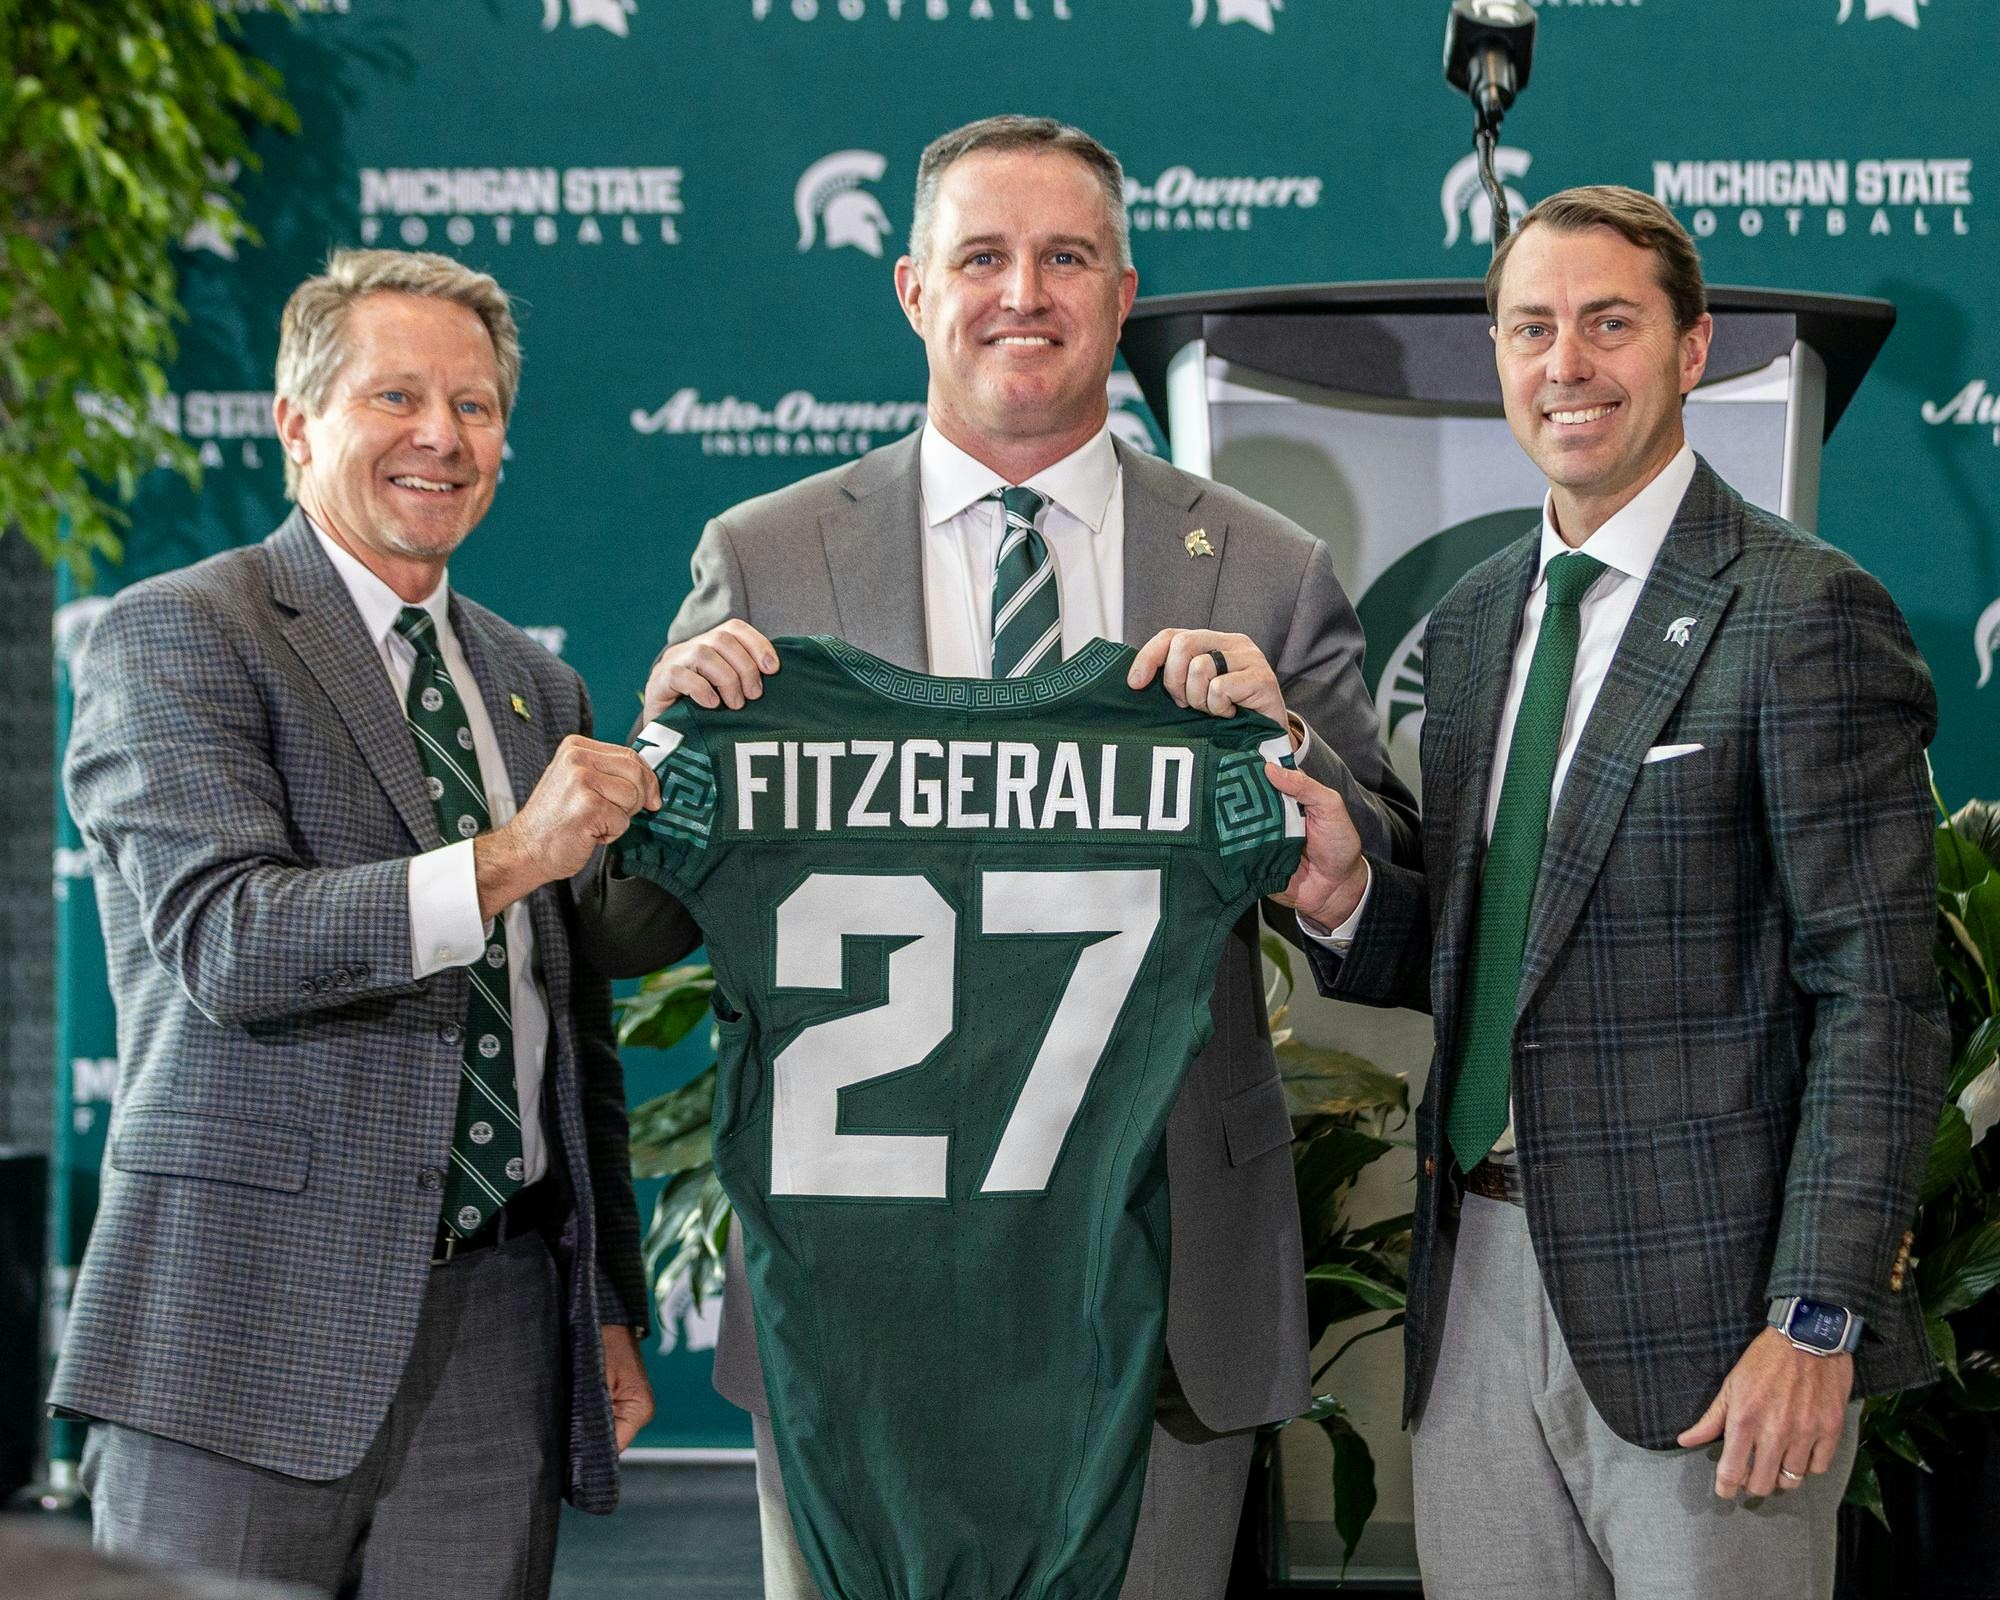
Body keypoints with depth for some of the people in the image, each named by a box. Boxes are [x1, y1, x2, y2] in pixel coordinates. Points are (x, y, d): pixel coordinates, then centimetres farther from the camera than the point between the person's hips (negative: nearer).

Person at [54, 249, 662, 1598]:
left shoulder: (539, 688, 18)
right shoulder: (174, 638, -1)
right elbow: (227, 941, -15)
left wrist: (613, 1309, 18)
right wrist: (502, 862, -24)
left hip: (501, 1329, 5)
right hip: (255, 1314, -5)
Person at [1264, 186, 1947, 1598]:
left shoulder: (1804, 613, -9)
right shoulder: (1471, 623, 14)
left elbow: (1877, 997, -13)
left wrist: (1817, 1318, -18)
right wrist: (1346, 896, -3)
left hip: (1701, 1315, -6)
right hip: (1480, 1281, 7)